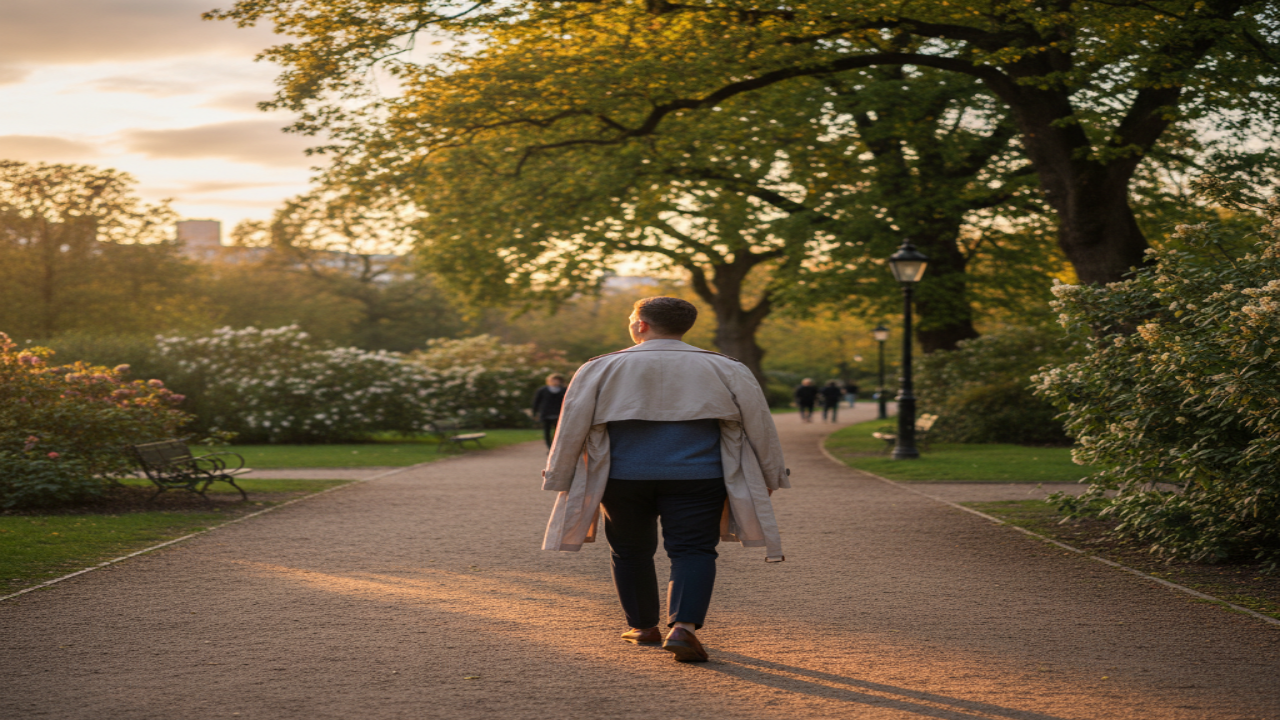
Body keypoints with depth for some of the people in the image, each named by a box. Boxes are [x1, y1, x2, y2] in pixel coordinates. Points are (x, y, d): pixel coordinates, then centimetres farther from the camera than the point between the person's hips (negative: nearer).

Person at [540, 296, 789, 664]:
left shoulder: (601, 368, 2)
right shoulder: (724, 369, 5)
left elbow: (572, 426, 2)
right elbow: (759, 424, 7)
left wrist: (560, 478, 11)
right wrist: (770, 475, 18)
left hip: (623, 478, 1)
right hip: (697, 478, 0)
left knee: (630, 550, 16)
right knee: (693, 551, -1)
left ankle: (642, 626, 26)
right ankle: (683, 627, -20)